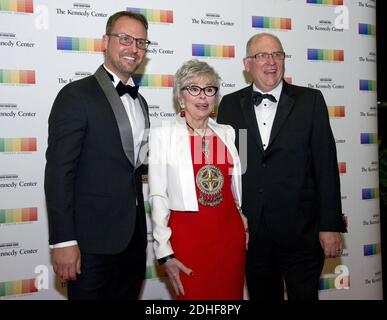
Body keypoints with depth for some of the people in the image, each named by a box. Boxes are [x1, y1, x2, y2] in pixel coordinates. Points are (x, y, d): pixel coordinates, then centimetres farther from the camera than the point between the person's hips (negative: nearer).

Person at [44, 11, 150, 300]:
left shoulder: (139, 102, 13)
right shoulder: (76, 95, -10)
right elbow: (58, 172, -15)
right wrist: (63, 241, -18)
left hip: (134, 234, 7)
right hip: (92, 238, -7)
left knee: (129, 294, 17)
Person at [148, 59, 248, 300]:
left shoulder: (228, 133, 9)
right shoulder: (163, 135, -2)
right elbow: (158, 196, -4)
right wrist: (164, 252, -7)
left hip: (230, 233, 4)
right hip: (187, 234, -4)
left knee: (231, 294, 13)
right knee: (193, 295, 6)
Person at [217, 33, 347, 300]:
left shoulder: (310, 100, 0)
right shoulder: (230, 105, 5)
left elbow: (326, 165, -3)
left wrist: (331, 226, -6)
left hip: (301, 233, -1)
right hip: (251, 233, 2)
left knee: (304, 295, 8)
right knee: (262, 295, 14)